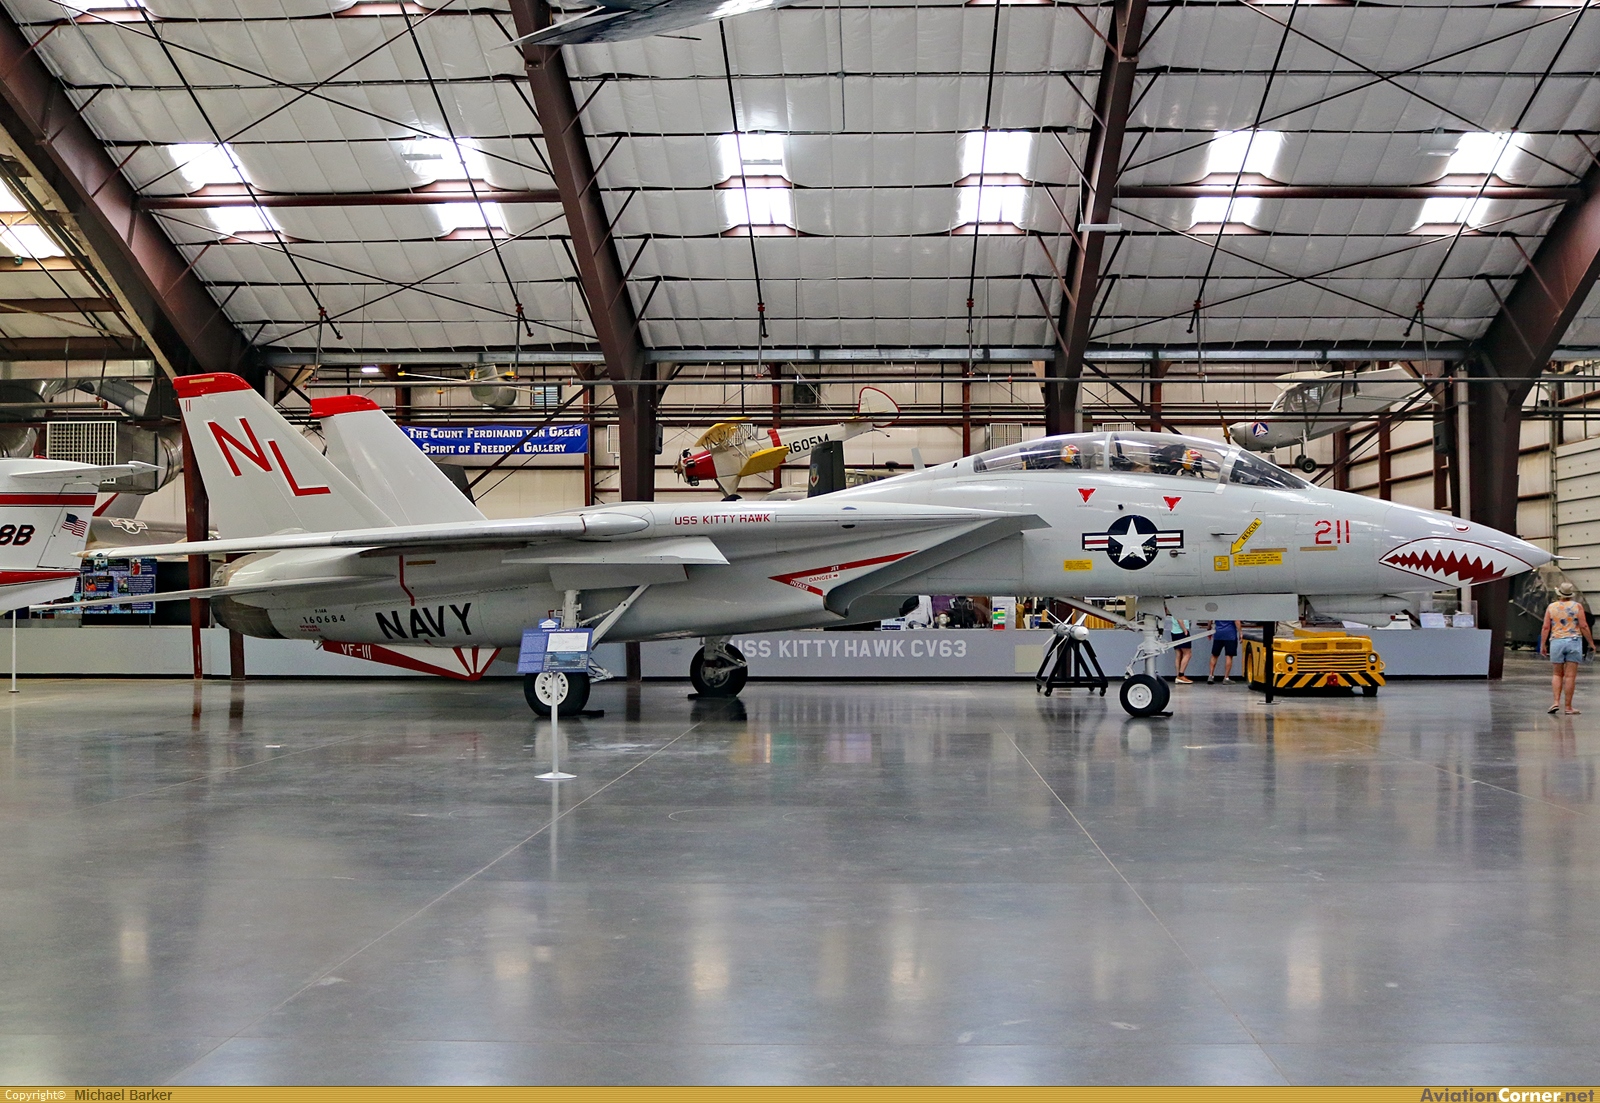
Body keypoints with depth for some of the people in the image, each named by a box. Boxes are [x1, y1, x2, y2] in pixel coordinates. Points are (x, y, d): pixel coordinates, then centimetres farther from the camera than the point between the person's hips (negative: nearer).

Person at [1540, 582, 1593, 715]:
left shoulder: (1551, 607, 4)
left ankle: (1556, 702, -3)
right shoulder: (1577, 606, -1)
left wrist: (1542, 644, 6)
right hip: (1574, 641, -1)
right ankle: (1568, 707, 1)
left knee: (1557, 674, 12)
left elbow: (1545, 627, 0)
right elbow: (1583, 626, -4)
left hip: (1556, 641, 1)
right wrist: (1591, 642, 5)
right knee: (1570, 676, 0)